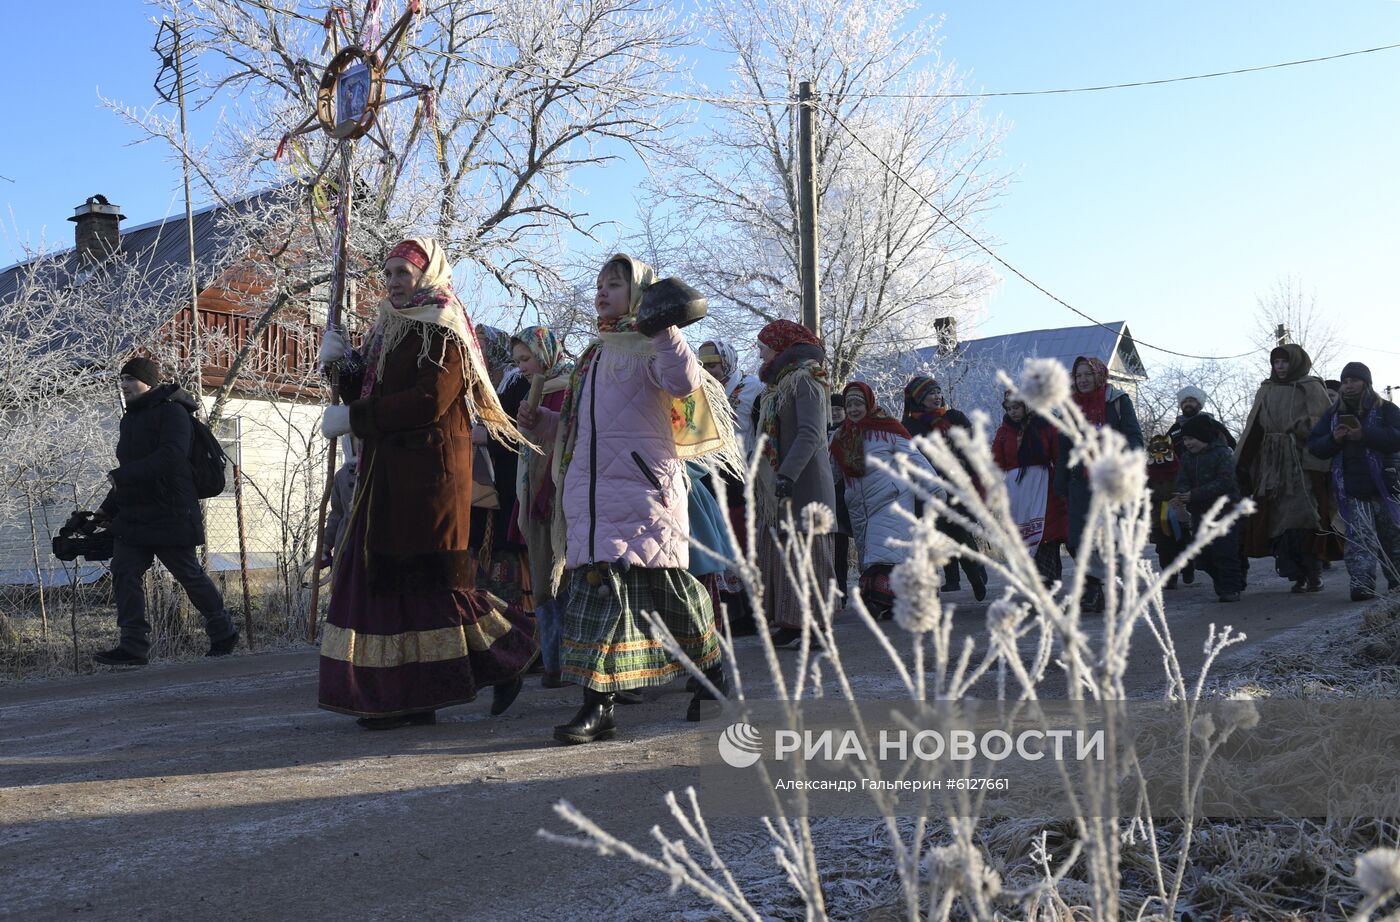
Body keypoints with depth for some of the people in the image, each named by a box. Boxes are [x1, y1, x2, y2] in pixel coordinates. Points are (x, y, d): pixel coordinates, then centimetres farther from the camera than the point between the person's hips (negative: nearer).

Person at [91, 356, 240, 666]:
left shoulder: (172, 412, -11)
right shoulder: (129, 419, 18)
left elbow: (170, 457, -25)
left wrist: (120, 476, -24)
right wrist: (108, 508, 19)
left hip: (170, 515, -8)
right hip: (132, 516, 8)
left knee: (190, 576, 1)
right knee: (125, 572, -2)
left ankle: (224, 632, 19)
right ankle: (133, 646, 0)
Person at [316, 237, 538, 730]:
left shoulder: (443, 331, -6)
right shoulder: (388, 331, 20)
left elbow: (429, 402, -19)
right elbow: (369, 396, 19)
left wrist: (352, 418, -15)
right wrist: (342, 365, 2)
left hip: (429, 475, -8)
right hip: (387, 476, 8)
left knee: (433, 578, -7)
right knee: (387, 577, 5)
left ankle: (508, 654, 11)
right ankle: (407, 695, 8)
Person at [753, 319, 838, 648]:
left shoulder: (805, 380, -8)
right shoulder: (778, 384, 22)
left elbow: (810, 434, -20)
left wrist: (788, 474, -29)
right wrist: (762, 479, 18)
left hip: (803, 484, -9)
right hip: (777, 485, 10)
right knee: (780, 550, 6)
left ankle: (812, 627, -8)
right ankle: (789, 623, 9)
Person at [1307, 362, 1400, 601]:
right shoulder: (1333, 413, 13)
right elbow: (1314, 444, 8)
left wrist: (1363, 435, -24)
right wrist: (1334, 439, -13)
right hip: (1352, 491, 2)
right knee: (1359, 540, -7)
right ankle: (1362, 585, -12)